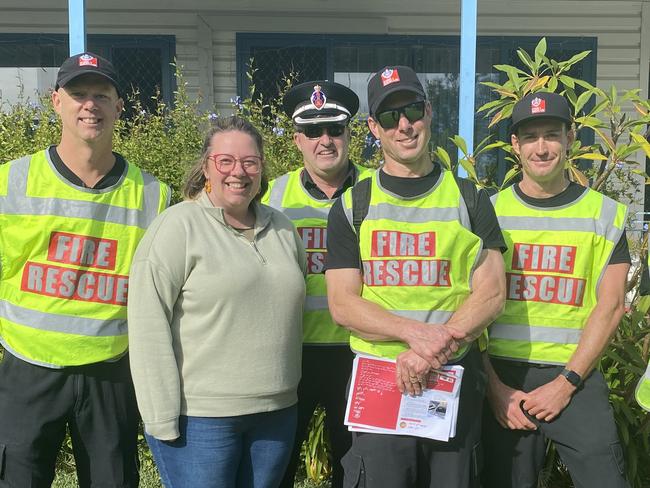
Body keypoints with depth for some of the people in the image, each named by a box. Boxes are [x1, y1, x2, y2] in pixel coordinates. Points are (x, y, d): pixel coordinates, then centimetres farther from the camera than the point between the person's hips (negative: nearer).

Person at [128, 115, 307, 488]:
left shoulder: (282, 228, 9)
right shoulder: (178, 226, -8)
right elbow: (148, 325, -12)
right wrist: (162, 417, -15)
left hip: (277, 413, 6)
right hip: (198, 416, -5)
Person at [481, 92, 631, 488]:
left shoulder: (604, 214, 3)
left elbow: (610, 306, -1)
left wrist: (566, 382, -9)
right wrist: (494, 386, -6)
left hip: (576, 377, 0)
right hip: (503, 376, 1)